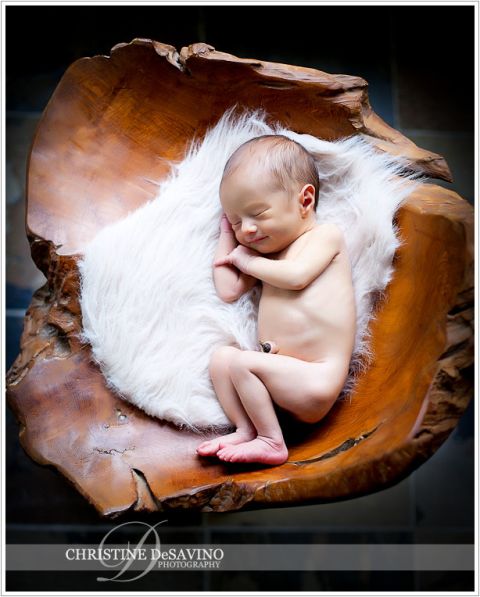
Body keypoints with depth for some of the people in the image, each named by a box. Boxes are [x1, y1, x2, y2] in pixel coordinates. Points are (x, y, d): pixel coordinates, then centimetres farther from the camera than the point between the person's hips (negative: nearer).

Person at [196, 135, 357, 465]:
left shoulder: (326, 234, 0)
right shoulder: (267, 253, 23)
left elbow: (296, 276, -18)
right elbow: (229, 290, 18)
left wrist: (247, 261, -2)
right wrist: (226, 234, 22)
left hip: (316, 378, -8)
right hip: (286, 375, 8)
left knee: (242, 361, -20)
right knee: (221, 355, -1)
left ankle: (271, 441, -10)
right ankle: (246, 430, -12)